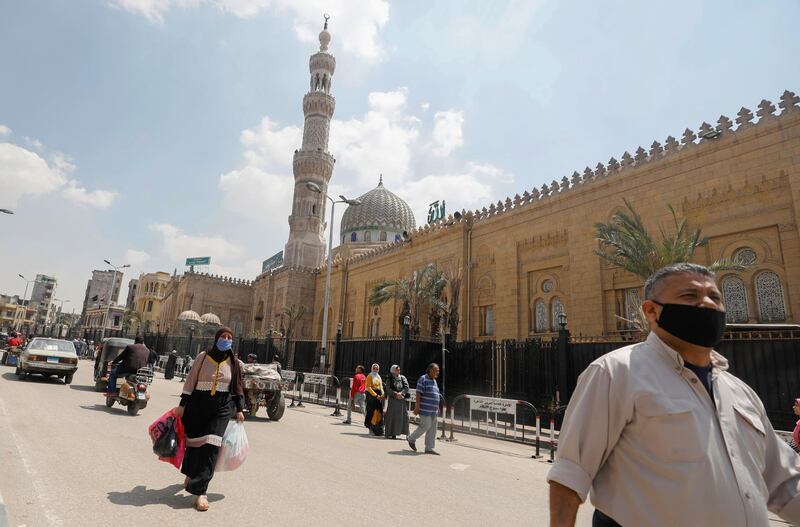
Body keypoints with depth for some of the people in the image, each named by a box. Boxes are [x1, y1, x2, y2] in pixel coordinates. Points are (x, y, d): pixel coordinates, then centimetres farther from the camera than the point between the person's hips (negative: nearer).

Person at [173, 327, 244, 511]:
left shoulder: (234, 363, 4)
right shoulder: (203, 357, -1)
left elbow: (237, 387, 10)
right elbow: (190, 381, 2)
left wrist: (240, 409, 8)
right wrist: (182, 405, 0)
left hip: (221, 408, 0)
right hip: (198, 405, 0)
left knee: (211, 446, -8)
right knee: (194, 441, 11)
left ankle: (200, 491, -3)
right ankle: (190, 473, 42)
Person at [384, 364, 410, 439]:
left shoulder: (403, 378, 7)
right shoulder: (389, 379, 3)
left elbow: (406, 387, -2)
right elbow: (388, 389, -7)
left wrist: (401, 393, -17)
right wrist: (396, 394, -19)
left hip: (401, 400, 1)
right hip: (392, 400, -1)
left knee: (403, 415, 0)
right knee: (391, 416, -3)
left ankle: (406, 433, 7)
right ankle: (391, 433, 4)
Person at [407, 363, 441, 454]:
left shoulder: (434, 381, 17)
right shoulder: (423, 379, -9)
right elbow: (418, 394, -14)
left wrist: (437, 408, 21)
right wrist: (417, 406, -19)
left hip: (433, 410, 8)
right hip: (425, 409, -8)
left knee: (432, 429, 5)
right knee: (426, 426, -8)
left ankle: (429, 448, 10)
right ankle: (411, 439, 12)